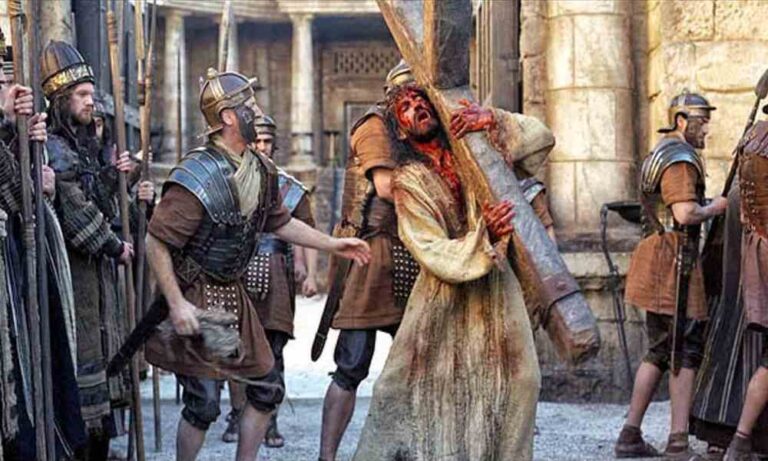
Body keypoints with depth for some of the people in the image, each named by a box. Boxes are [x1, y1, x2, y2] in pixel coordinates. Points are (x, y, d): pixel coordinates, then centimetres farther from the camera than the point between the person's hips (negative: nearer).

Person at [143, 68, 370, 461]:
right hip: (196, 298, -8)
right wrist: (176, 304, -25)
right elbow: (156, 243, -21)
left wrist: (332, 245, 17)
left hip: (233, 293, 8)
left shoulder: (261, 170, 2)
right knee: (204, 402, -7)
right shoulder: (197, 177, -23)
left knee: (267, 387, 11)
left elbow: (280, 222, 19)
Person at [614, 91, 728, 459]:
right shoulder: (680, 159, -13)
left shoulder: (659, 154, 20)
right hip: (673, 263, -10)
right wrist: (714, 208, -7)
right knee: (687, 352, -6)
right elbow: (685, 214, -24)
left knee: (659, 351, 13)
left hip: (656, 265, 10)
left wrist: (705, 208, 15)